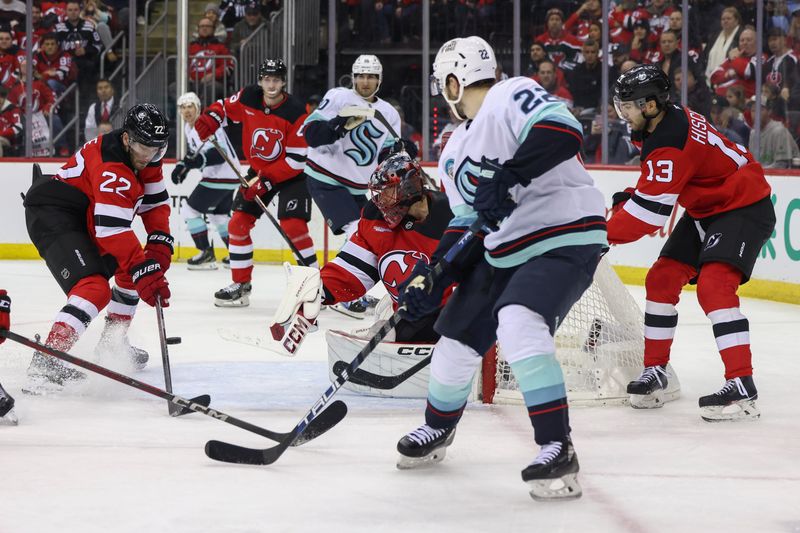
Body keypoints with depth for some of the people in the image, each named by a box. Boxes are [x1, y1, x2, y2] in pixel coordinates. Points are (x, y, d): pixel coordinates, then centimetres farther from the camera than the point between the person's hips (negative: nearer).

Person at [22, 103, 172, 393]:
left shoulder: (146, 157, 2)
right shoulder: (112, 166, -29)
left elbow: (155, 201, 10)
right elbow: (113, 229, -34)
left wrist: (159, 241, -6)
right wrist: (143, 271, -36)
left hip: (84, 216, 11)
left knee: (135, 269, 20)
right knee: (93, 287, -29)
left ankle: (112, 343, 31)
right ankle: (46, 361, -39)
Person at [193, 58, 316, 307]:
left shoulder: (296, 112, -25)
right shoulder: (248, 98, -10)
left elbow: (296, 160, -24)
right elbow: (225, 107, 10)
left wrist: (266, 182, -27)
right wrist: (209, 118, -14)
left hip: (291, 174, -6)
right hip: (258, 169, 6)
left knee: (293, 226, -20)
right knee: (238, 223, 2)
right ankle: (241, 285, 13)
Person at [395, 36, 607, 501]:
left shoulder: (513, 96, -13)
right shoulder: (458, 149, 15)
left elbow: (563, 131, -31)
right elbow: (466, 223, 16)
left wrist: (509, 175, -37)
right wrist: (432, 279, 5)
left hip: (567, 237, -9)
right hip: (503, 248, 9)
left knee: (518, 325, -30)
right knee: (459, 336, 12)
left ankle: (558, 449, -25)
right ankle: (438, 428, 39)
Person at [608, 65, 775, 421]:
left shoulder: (669, 143, -29)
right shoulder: (668, 119, 1)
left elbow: (650, 211, -28)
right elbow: (661, 186, 20)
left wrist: (605, 235, -19)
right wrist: (634, 196, 6)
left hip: (744, 207, -11)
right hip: (706, 208, 11)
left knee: (713, 285, -26)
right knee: (662, 279, 7)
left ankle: (742, 388, -29)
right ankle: (655, 373, 17)